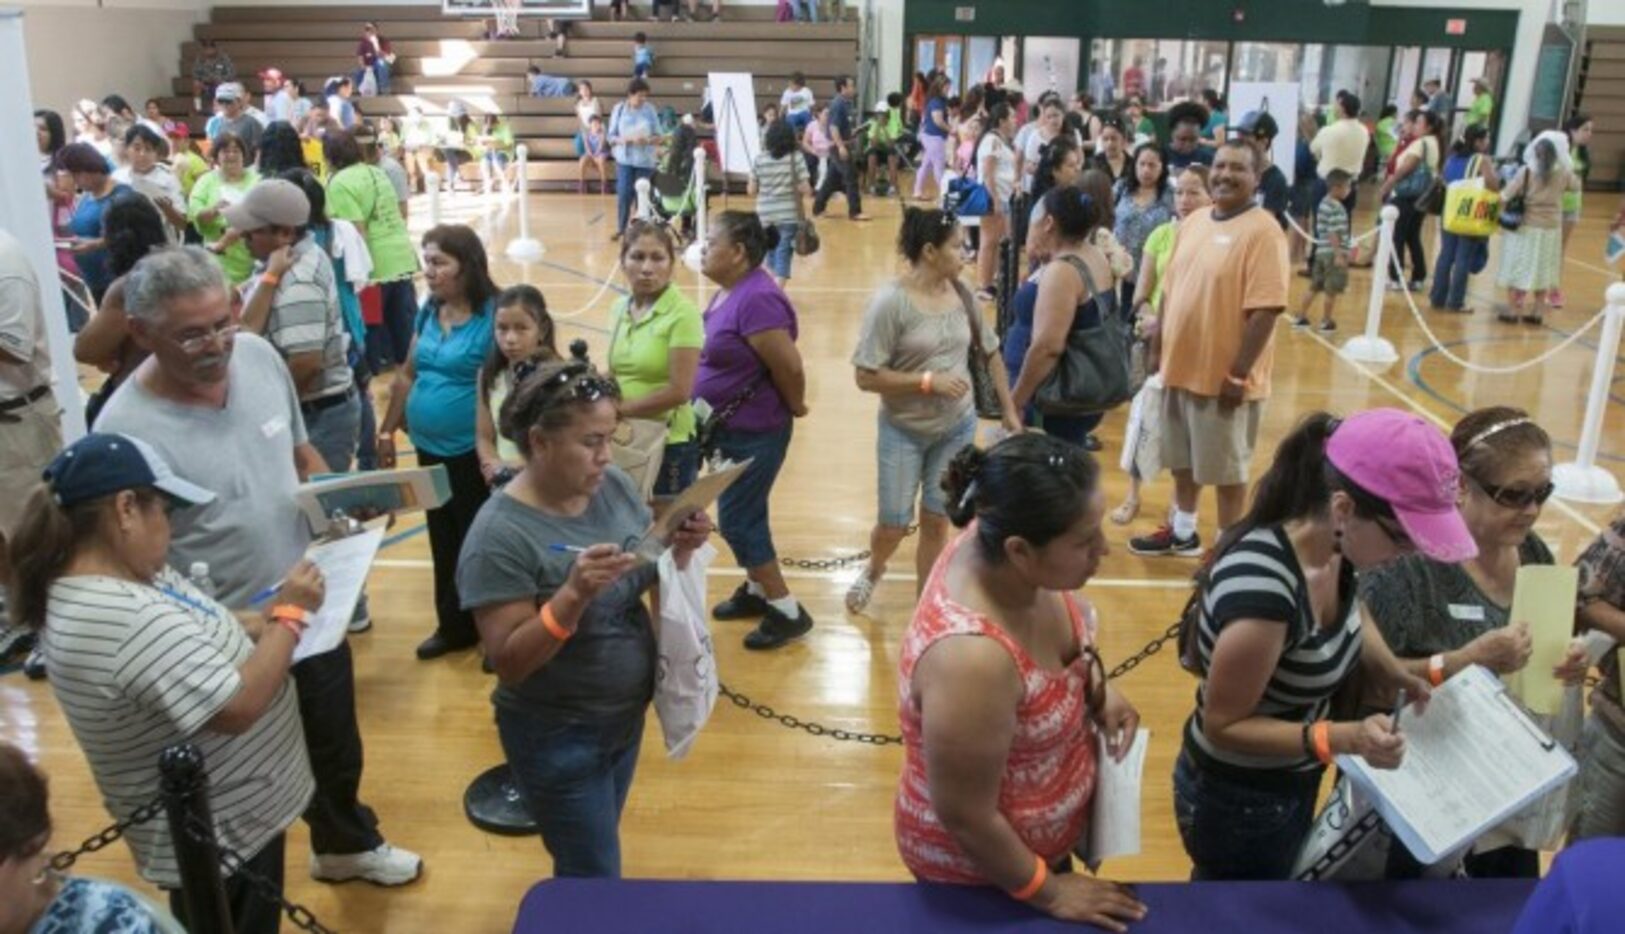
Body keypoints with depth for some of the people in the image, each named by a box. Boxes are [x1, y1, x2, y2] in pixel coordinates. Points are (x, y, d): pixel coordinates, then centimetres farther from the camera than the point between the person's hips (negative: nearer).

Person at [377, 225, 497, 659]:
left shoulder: (493, 314, -17)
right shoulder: (428, 310, 5)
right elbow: (408, 374, 14)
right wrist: (388, 431, 15)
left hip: (473, 452, -7)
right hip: (429, 447, 7)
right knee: (443, 541, 18)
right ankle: (453, 626, 33)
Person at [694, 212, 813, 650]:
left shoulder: (756, 300, -27)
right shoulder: (730, 292, 4)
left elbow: (789, 366, -26)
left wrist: (794, 407, -10)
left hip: (755, 432, -10)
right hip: (732, 428, 10)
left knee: (736, 521, -3)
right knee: (744, 516, 20)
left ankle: (788, 612, 9)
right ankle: (756, 591, 38)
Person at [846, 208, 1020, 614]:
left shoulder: (961, 293, -2)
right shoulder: (891, 301, -18)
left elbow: (991, 353, 9)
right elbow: (866, 376, -19)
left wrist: (1010, 412, 7)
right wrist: (928, 380, -23)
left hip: (958, 427, 4)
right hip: (903, 431, -4)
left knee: (936, 520, 11)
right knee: (894, 524, 7)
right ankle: (873, 571, 40)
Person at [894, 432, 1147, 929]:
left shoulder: (1002, 544, -19)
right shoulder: (972, 658, -41)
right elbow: (965, 817, -27)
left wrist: (1096, 688, -9)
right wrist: (1045, 891, -13)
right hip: (978, 869, -7)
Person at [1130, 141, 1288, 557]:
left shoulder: (1262, 231, -15)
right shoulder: (1193, 222, 7)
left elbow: (1265, 310, -20)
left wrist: (1239, 373, -21)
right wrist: (1158, 348, 12)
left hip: (1224, 375, -7)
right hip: (1180, 365, 7)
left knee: (1227, 467, 6)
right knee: (1183, 458, 20)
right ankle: (1182, 532, 38)